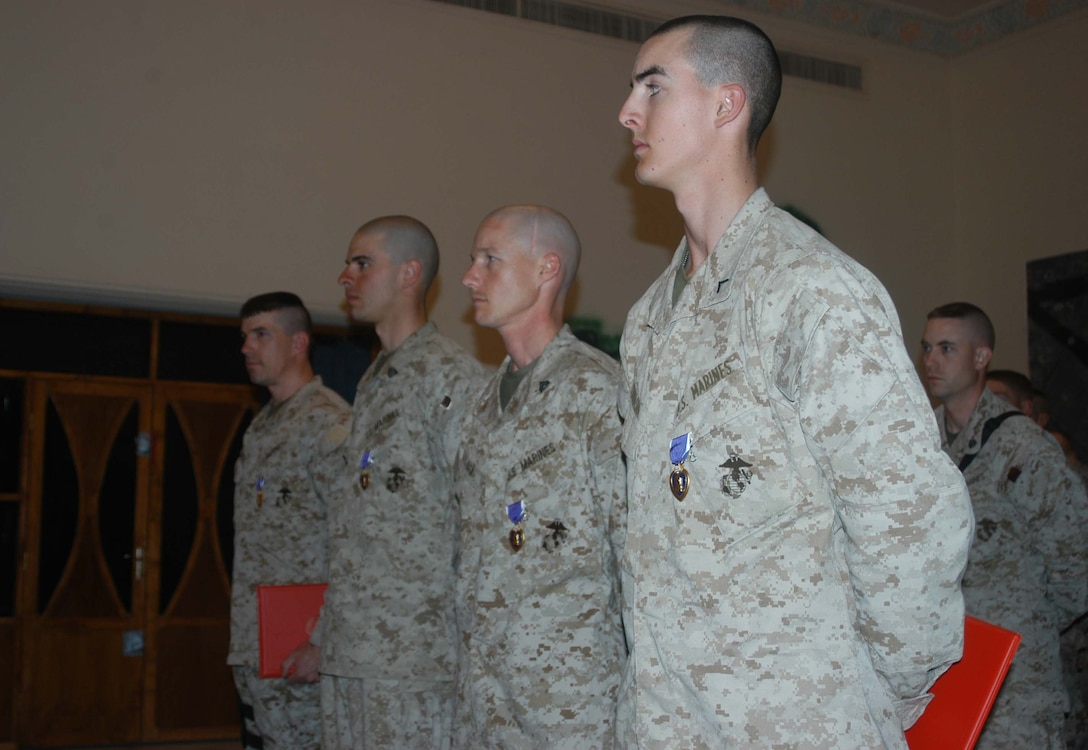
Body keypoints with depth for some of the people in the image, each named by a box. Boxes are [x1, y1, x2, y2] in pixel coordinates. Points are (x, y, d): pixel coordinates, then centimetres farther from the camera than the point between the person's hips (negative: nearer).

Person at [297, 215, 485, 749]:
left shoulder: (450, 376, -10)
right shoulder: (372, 383, 17)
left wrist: (460, 647, -15)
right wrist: (324, 632, 19)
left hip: (413, 655, -8)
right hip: (346, 651, 8)